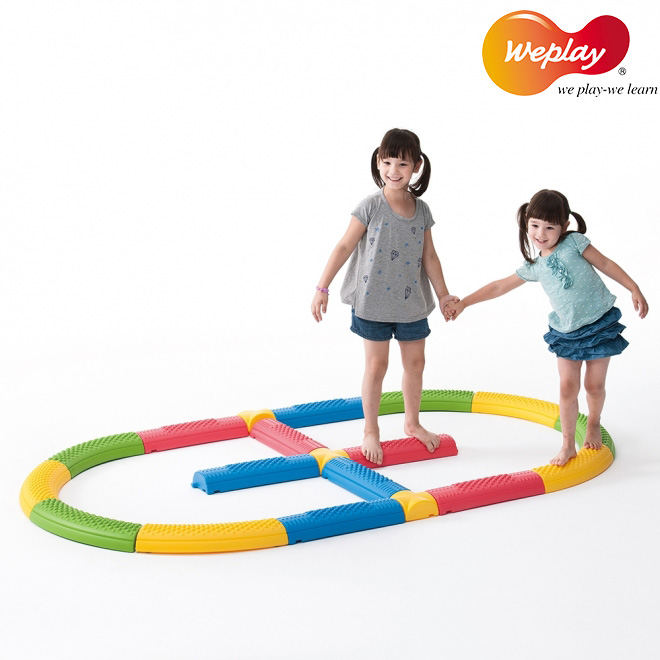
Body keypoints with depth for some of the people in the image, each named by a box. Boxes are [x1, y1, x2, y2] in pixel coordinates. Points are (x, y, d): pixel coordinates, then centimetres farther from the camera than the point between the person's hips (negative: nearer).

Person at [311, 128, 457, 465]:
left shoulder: (421, 210, 1)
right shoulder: (370, 207, -12)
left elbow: (429, 256, 8)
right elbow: (344, 247, -10)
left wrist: (443, 294, 8)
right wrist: (322, 288, -12)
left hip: (412, 303, 4)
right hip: (373, 302, -4)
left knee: (415, 363, 13)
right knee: (376, 365, 3)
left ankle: (412, 422, 33)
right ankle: (371, 431, 17)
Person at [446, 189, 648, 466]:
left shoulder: (574, 242, -10)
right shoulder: (534, 267, 0)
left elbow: (606, 264, -4)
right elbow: (499, 287, 7)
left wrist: (635, 290, -6)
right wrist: (463, 303, 7)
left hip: (600, 324, -3)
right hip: (566, 333, 3)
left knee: (594, 384, 6)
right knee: (567, 387, -1)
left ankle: (593, 424, 36)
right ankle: (567, 445, 13)